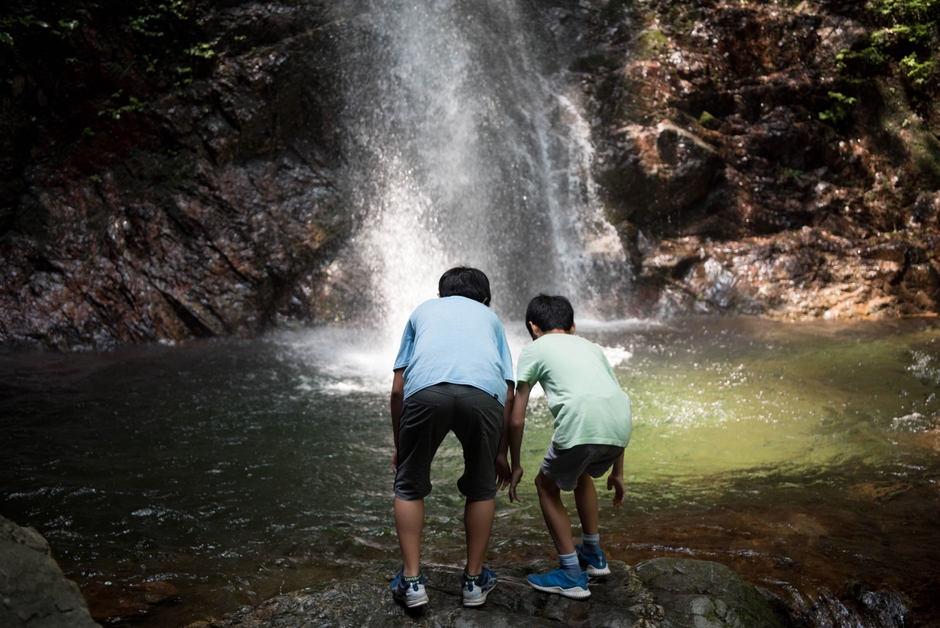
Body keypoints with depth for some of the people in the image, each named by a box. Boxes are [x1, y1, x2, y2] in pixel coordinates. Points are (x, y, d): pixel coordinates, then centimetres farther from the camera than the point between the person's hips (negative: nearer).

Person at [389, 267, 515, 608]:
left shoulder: (423, 310, 35)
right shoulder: (490, 317, 36)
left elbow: (397, 389, 27)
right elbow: (508, 395, 27)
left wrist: (399, 447, 38)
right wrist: (501, 456, 38)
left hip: (426, 390, -1)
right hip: (484, 392, 1)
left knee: (409, 486, 22)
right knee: (481, 488, 24)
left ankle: (411, 580, 24)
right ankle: (474, 580, 32)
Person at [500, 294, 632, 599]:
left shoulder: (534, 349, 18)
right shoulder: (590, 346, 32)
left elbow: (516, 419, 12)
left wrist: (514, 466, 25)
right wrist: (616, 471, 35)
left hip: (581, 424, -6)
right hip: (620, 425, 6)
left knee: (547, 485, 21)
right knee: (580, 472, 34)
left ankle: (572, 575, 21)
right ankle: (593, 556, 43)